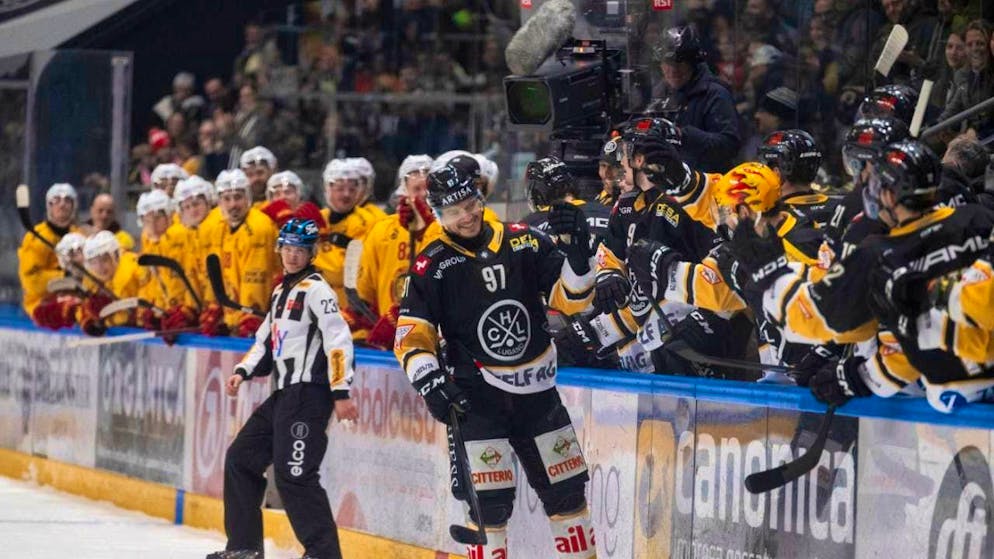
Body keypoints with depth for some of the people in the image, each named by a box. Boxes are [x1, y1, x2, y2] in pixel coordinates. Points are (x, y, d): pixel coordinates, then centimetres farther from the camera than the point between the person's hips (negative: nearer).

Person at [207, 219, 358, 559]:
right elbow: (267, 338, 26)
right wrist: (243, 372, 10)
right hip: (283, 393, 10)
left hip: (309, 394, -10)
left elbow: (338, 338, -17)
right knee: (241, 459, 12)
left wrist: (341, 393, -23)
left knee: (293, 475, -15)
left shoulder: (315, 289, -9)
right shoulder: (282, 292, 19)